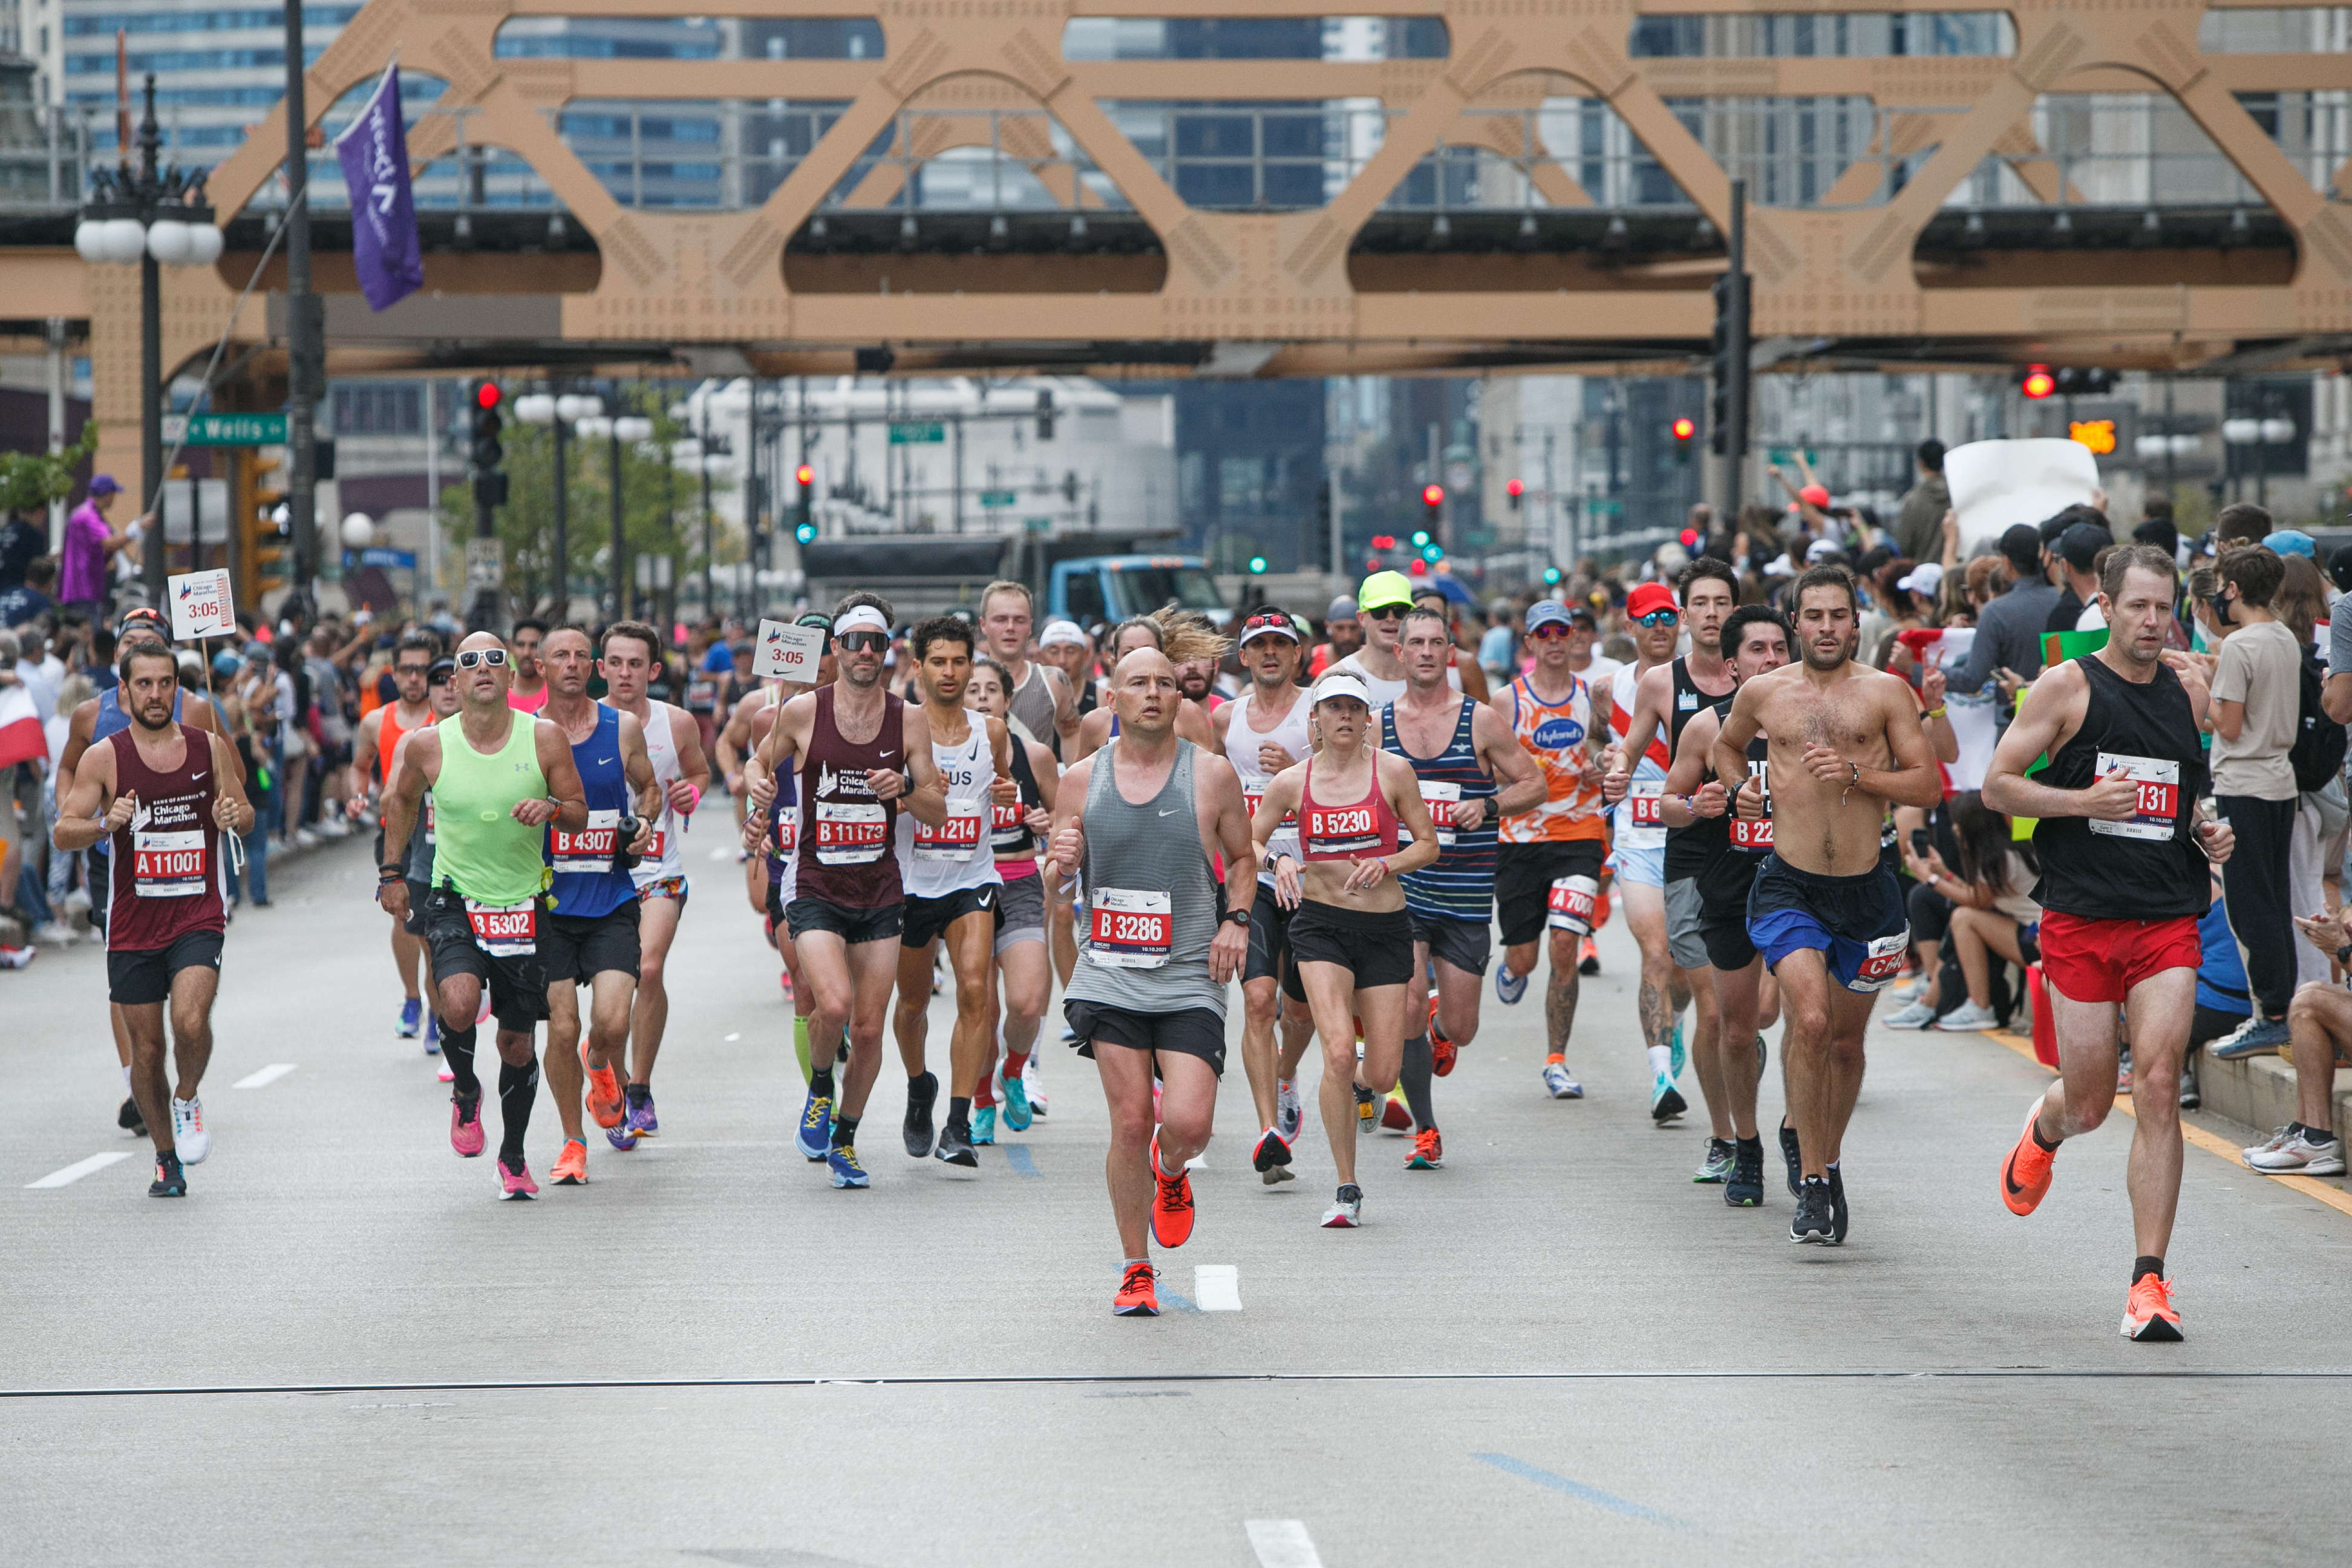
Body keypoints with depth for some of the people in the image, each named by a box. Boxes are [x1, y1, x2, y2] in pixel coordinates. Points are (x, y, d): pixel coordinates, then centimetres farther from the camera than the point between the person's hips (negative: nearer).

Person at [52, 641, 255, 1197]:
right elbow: (62, 834, -4)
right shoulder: (104, 757, -2)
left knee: (191, 1021, -23)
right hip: (133, 925, 0)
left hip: (197, 920, 0)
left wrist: (235, 816, -10)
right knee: (146, 1048, 6)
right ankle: (167, 1160, 23)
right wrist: (105, 823, -23)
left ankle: (187, 1098, 8)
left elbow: (245, 813, 14)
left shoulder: (209, 747, 3)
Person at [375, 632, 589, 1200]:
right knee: (458, 1003, -27)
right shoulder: (428, 745, -5)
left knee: (517, 1042, 6)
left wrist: (551, 809, -21)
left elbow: (580, 814, 1)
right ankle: (464, 1091, 5)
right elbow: (402, 800, 15)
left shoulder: (544, 738, -7)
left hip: (523, 908, 1)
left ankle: (513, 1158, 27)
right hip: (455, 901, -1)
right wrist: (392, 870, 14)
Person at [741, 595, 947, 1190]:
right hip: (816, 889, -2)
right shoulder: (803, 712, -4)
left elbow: (938, 812, 4)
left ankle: (844, 1138, 25)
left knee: (868, 1028, 4)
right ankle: (820, 1087, 8)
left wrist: (905, 791, -17)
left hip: (880, 892, 2)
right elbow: (761, 761, 15)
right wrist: (759, 786, -7)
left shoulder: (909, 718, 1)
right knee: (834, 1005, -23)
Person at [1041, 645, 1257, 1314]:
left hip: (1190, 979, -1)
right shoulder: (1081, 780, 5)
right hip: (1110, 976, 1)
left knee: (1188, 1124, -14)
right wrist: (1059, 862, -11)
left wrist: (1236, 919, -1)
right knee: (1130, 1124, -5)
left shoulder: (1211, 774, 2)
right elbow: (1053, 877, 13)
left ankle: (1170, 1173, 24)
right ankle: (1135, 1269, 11)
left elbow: (1242, 857, 16)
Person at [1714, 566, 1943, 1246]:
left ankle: (1824, 1157, 37)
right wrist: (1741, 787, 7)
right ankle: (1813, 1186, -14)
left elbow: (1929, 785, -2)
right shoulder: (1762, 692, 6)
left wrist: (1857, 775, -16)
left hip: (1863, 888, 1)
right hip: (1788, 885, -1)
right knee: (1810, 1021, -21)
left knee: (1846, 1040, 13)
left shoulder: (1886, 692, 0)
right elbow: (1727, 745, 27)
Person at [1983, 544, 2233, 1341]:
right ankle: (2043, 1128, 45)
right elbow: (1997, 784, -3)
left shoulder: (2190, 691, 10)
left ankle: (2149, 1282, -11)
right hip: (2081, 921, -2)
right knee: (2089, 1103, 5)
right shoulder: (2068, 686, -3)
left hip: (2169, 922, 2)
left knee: (2158, 1086, -13)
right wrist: (2084, 801, -16)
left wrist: (2210, 834, 6)